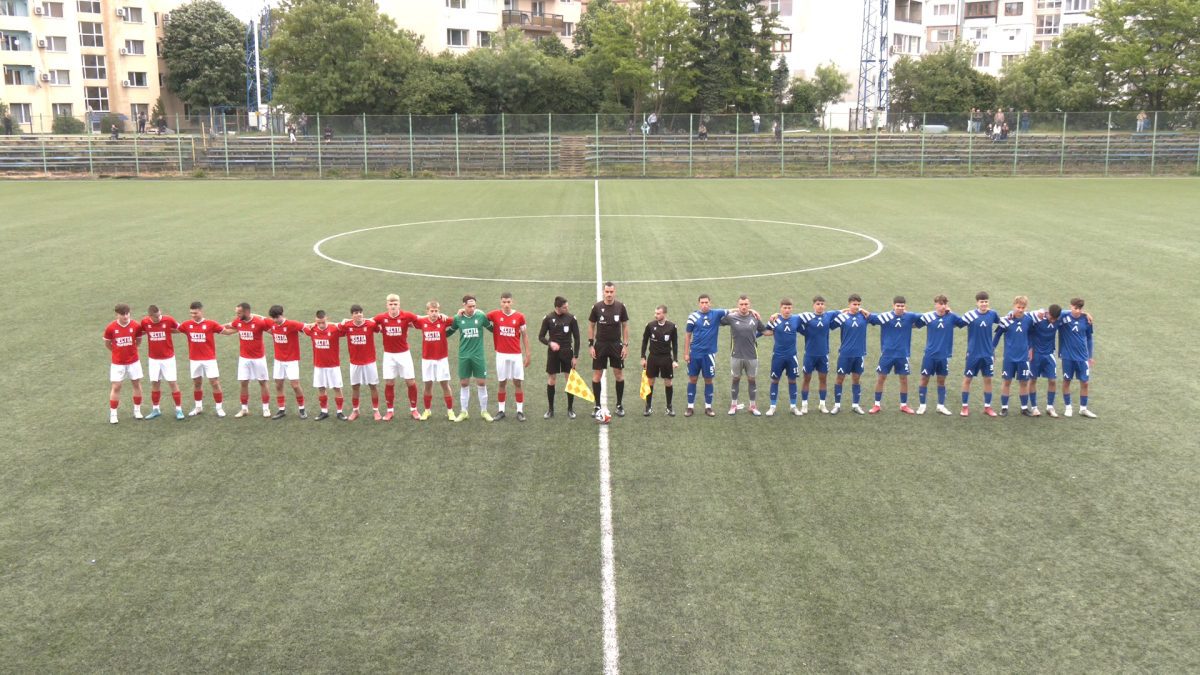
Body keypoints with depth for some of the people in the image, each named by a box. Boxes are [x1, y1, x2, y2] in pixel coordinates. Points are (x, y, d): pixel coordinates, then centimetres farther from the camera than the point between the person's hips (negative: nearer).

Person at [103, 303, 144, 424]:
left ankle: (137, 410, 23)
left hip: (133, 361, 2)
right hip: (117, 362, -1)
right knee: (116, 387, 1)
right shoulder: (110, 328, -12)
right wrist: (116, 351, 13)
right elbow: (107, 343, 4)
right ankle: (113, 414, 9)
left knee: (137, 384, 8)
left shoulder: (136, 326, -10)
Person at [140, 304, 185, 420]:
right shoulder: (145, 321, -8)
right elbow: (141, 332, 10)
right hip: (153, 358, 2)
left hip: (168, 357, -2)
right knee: (154, 383, 8)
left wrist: (169, 330, -6)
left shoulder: (168, 320, -14)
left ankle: (179, 409, 6)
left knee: (172, 382, -1)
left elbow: (180, 329, 3)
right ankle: (155, 409, 21)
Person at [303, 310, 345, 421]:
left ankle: (339, 412, 12)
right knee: (320, 388, 9)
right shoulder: (312, 329, -5)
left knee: (337, 388, 2)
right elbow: (304, 327, 13)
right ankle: (324, 412, 21)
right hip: (318, 366, 3)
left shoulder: (334, 329, -15)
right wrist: (312, 324, 2)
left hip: (333, 365, -3)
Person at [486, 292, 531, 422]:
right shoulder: (495, 314, -2)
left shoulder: (519, 316, -1)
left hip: (516, 355, 0)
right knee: (501, 382, 6)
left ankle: (520, 411, 8)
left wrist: (527, 354, 2)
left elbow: (524, 335, 4)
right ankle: (501, 410, 14)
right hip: (501, 354, 0)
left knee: (518, 382, 1)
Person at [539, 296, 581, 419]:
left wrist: (576, 356, -4)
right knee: (551, 380, 5)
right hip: (553, 352, 0)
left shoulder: (571, 318, -3)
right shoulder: (548, 318, -4)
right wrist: (550, 343, -19)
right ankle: (550, 409, 16)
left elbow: (576, 338, 0)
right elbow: (541, 336, 1)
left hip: (567, 353, 0)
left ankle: (570, 409, 14)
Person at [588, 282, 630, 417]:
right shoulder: (597, 307, -4)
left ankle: (620, 405, 15)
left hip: (616, 345, 0)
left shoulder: (620, 306, -3)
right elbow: (591, 326, 4)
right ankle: (597, 405, 11)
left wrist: (626, 345, -1)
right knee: (596, 375, 0)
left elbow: (625, 326, 4)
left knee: (619, 374, 3)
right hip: (600, 345, 0)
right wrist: (590, 345, -2)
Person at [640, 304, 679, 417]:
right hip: (652, 357, 1)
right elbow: (644, 341, 5)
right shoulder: (650, 325, -5)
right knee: (650, 381, 4)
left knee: (668, 382, 4)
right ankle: (648, 407, 15)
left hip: (666, 358, -1)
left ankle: (669, 407, 18)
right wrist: (643, 357, 3)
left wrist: (675, 360, -3)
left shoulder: (672, 327, -6)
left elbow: (675, 344, 2)